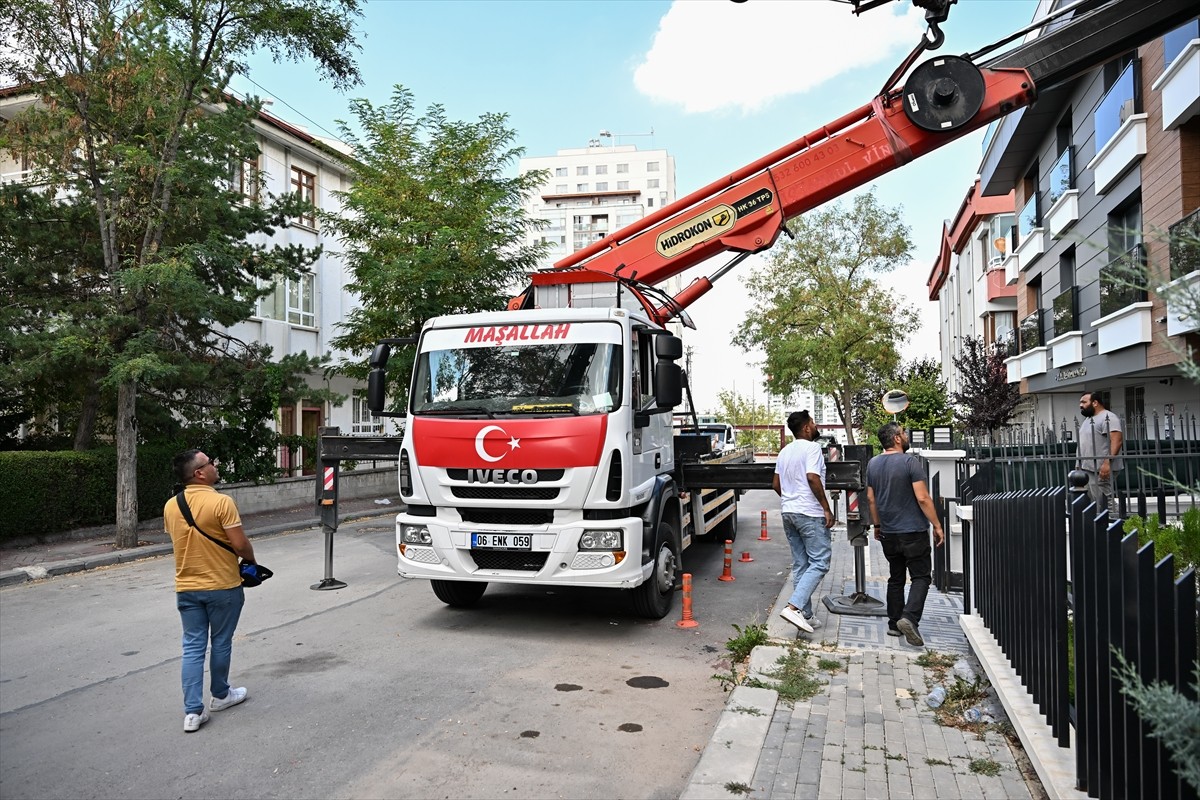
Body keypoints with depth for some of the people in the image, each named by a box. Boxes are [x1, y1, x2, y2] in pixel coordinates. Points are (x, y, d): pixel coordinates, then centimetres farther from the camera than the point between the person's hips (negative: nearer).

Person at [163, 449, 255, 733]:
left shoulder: (171, 506, 1)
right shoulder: (221, 502, -19)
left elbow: (177, 540, 12)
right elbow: (240, 544, -19)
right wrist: (251, 561, 1)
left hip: (186, 587, 5)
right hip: (222, 586, -4)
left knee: (193, 647, 8)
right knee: (221, 642, 13)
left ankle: (192, 711, 5)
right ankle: (220, 695, 30)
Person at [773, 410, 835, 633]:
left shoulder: (785, 451, 15)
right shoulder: (811, 448, -10)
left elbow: (776, 483, 17)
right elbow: (812, 478, -21)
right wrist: (827, 508, -17)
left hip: (788, 512, 9)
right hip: (810, 513, -9)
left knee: (800, 564, 11)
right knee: (819, 562, -5)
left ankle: (806, 615, 14)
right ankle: (794, 606, -17)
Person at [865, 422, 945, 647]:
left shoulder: (872, 464, 7)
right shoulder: (909, 461, -13)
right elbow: (922, 498, -16)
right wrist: (937, 526, -9)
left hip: (888, 532, 6)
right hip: (913, 531, -6)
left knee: (895, 578, 14)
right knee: (921, 576, 0)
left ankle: (894, 624, 16)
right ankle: (909, 618, -16)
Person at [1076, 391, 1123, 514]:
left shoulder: (1107, 417, -10)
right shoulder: (1088, 419, 21)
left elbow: (1117, 440, -21)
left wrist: (1107, 462, -29)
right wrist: (1080, 465, 22)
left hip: (1101, 470, -10)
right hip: (1087, 469, 10)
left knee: (1103, 503, -9)